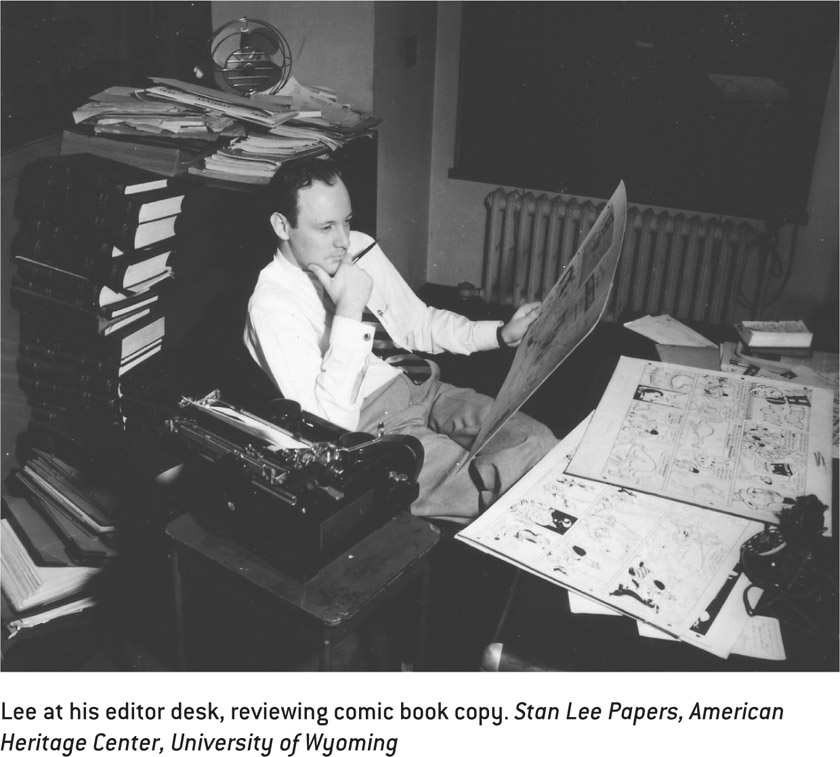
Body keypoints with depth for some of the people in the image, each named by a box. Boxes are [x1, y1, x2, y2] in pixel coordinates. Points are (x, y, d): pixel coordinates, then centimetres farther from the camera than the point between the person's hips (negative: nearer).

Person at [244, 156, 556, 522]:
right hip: (368, 426, -7)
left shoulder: (361, 247, 5)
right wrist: (349, 311, -27)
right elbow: (333, 423, -22)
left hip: (422, 387, 7)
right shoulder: (272, 305, -15)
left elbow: (418, 324, 17)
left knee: (539, 444, -12)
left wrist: (502, 334, 4)